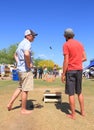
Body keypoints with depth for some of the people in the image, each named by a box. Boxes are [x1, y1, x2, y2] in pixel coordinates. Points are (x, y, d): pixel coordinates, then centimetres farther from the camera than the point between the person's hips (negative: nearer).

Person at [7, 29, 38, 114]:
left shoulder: (21, 43, 17)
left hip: (20, 69, 10)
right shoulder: (27, 43, -14)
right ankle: (23, 109, 11)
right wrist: (29, 64, -20)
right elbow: (26, 54, -35)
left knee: (20, 88, 20)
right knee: (25, 90, 0)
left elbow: (16, 55, 30)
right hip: (26, 70, -10)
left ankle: (10, 103, 20)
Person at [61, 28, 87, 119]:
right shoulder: (80, 44, 11)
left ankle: (73, 114, 7)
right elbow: (84, 58, 10)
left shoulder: (66, 45, -9)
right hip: (79, 70, 6)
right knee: (79, 92, 18)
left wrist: (63, 74, -10)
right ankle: (82, 111, 24)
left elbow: (66, 61, -15)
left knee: (71, 93, 1)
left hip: (70, 71, -6)